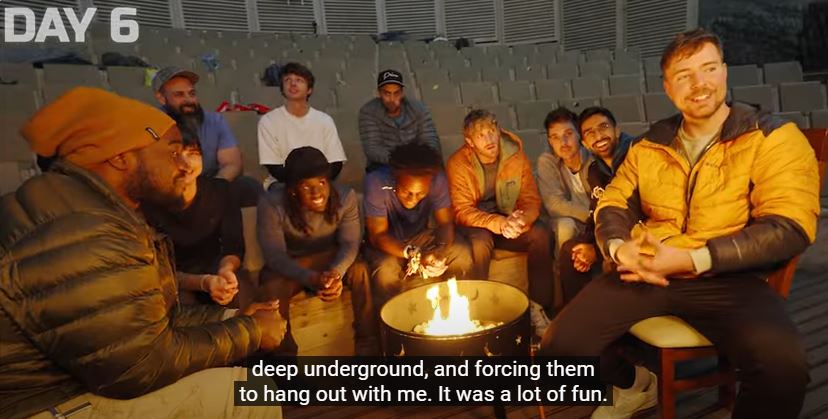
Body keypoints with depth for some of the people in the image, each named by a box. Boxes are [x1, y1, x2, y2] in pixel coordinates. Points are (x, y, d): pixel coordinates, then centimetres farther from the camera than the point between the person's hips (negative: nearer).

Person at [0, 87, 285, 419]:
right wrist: (249, 332, -14)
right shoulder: (80, 235, -28)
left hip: (85, 379, 10)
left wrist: (232, 317, 1)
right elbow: (146, 366, -25)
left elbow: (148, 317, 8)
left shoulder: (100, 213, 7)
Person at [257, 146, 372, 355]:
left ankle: (367, 340, -11)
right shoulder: (271, 204, -24)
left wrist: (336, 273, -40)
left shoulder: (345, 197, -18)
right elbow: (275, 255, -26)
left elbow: (350, 243, -18)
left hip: (330, 258, 1)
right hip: (288, 265, -1)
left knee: (360, 270, -27)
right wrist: (311, 279, -43)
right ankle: (285, 350, -10)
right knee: (272, 289, -32)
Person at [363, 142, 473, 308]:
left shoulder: (437, 180, -22)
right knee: (386, 271, -34)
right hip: (386, 244, -2)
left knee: (462, 253, -21)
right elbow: (377, 235, -25)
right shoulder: (376, 183, -29)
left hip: (420, 238, 3)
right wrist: (415, 256, -39)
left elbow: (445, 223, -14)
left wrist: (441, 251, -36)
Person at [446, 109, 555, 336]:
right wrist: (499, 223, -35)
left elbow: (532, 201, -6)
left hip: (509, 221, 3)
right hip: (476, 225, -2)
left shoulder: (516, 156, -7)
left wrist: (521, 219, -31)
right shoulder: (458, 163, -15)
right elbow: (462, 212, -18)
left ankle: (538, 306, -14)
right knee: (480, 241, -36)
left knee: (540, 235, -25)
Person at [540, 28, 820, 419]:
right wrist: (620, 247, -12)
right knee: (560, 346, -11)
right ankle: (633, 385, 22)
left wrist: (693, 260, -19)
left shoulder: (773, 138, 0)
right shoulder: (649, 145, 13)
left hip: (727, 277, -3)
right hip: (645, 273, 3)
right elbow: (613, 204, 12)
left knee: (783, 369, -33)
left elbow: (789, 227, -9)